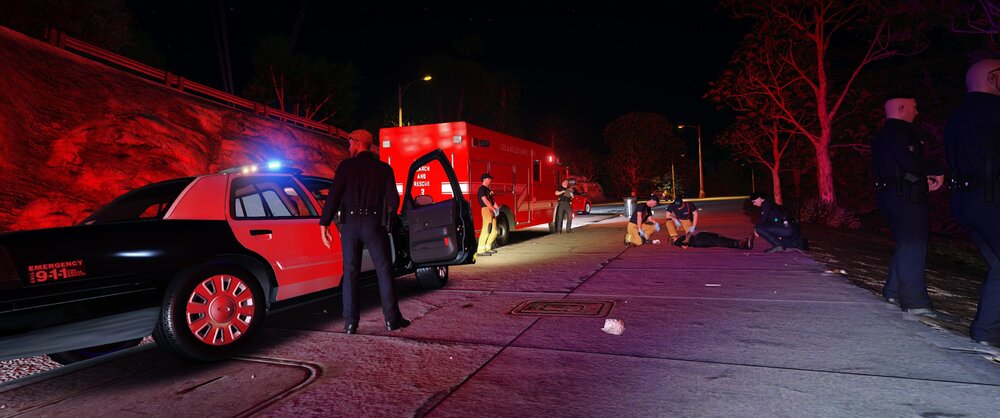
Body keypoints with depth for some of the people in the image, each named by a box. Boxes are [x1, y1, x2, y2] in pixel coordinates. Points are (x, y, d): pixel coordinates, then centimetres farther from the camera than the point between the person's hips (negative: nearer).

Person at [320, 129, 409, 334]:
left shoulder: (346, 166, -1)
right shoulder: (384, 168, 3)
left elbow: (333, 196, -8)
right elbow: (393, 200, 0)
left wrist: (324, 223, -4)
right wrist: (386, 220, 16)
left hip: (350, 224, 0)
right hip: (374, 224, 0)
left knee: (350, 273, 7)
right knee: (384, 271, 7)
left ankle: (350, 323, 8)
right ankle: (392, 319, 8)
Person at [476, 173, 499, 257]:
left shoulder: (488, 189, 22)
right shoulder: (482, 189, -7)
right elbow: (485, 201, -16)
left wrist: (497, 208, 3)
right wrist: (493, 209, -16)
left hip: (492, 211, 10)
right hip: (486, 210, -10)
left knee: (494, 231, 11)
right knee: (486, 230, -14)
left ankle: (487, 247, 21)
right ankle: (480, 251, -14)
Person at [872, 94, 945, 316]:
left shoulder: (883, 135, 21)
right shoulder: (900, 130, -10)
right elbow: (911, 162, -22)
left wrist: (925, 179, 12)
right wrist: (935, 174, -6)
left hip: (889, 195, 10)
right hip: (907, 197, -10)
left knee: (905, 245, 17)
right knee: (913, 246, -9)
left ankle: (893, 292, 23)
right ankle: (915, 302, -7)